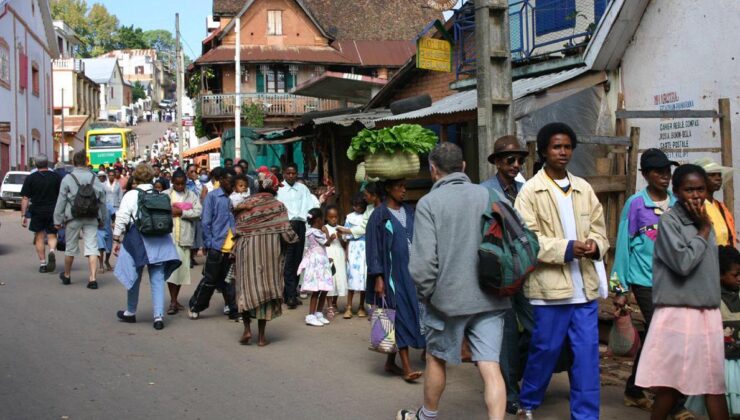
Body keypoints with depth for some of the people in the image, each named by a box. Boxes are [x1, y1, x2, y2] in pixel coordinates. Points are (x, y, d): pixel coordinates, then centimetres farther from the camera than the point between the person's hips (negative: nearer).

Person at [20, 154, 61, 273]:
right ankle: (52, 251, -21)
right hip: (53, 211, 0)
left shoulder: (30, 178, -1)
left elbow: (25, 198, -3)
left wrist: (23, 215, 0)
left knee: (39, 238, 9)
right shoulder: (56, 177, 1)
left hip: (37, 212, 0)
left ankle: (42, 264, 8)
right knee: (52, 235, 10)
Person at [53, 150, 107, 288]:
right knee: (92, 247, -1)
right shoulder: (94, 178, 3)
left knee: (71, 247, 12)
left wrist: (58, 220, 1)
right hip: (91, 219, 2)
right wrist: (102, 218, 16)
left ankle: (66, 275, 31)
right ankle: (93, 278, -10)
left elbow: (61, 201, -4)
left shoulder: (68, 179, -5)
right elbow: (102, 200, 8)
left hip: (73, 218, -2)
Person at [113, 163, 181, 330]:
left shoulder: (131, 195, -5)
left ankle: (130, 312, 28)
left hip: (138, 240, -2)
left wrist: (116, 240, 2)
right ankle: (158, 315, -4)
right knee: (158, 279, 3)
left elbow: (121, 219, -6)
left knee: (134, 277, 13)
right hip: (160, 240, 2)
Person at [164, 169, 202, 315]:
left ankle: (175, 300, 19)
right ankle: (173, 301, -8)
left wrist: (181, 212, -11)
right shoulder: (165, 195, 6)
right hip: (169, 236, -2)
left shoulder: (192, 196, 9)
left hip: (184, 237, 3)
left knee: (182, 268, 8)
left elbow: (198, 212, -4)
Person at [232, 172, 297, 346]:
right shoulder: (278, 206, -3)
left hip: (247, 249, 1)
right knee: (267, 287, 6)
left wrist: (236, 250, 12)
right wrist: (294, 238, 13)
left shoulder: (245, 205, 2)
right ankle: (261, 335, 8)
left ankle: (247, 329, 1)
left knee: (246, 286, 12)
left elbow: (238, 230, 1)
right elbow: (286, 232, -7)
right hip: (270, 251, -1)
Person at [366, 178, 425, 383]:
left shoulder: (409, 212, 10)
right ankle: (406, 366, -6)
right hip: (392, 273, -5)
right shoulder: (379, 215, -5)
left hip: (410, 271, 6)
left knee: (410, 314, 7)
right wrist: (378, 278, -12)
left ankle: (391, 362, 18)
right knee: (401, 316, -7)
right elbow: (373, 248, -7)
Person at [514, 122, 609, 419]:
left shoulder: (584, 188, 12)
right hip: (550, 285, -4)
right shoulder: (531, 191, -3)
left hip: (584, 285, 4)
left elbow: (598, 228, 14)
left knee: (587, 354, 4)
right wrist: (566, 248, -19)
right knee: (545, 350, 7)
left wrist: (595, 245, -9)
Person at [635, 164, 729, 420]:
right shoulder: (669, 221, -9)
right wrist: (704, 230, -10)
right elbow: (683, 263, -19)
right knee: (671, 383, 0)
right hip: (678, 313, -6)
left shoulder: (702, 220, 12)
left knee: (716, 382, 7)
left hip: (708, 313, 7)